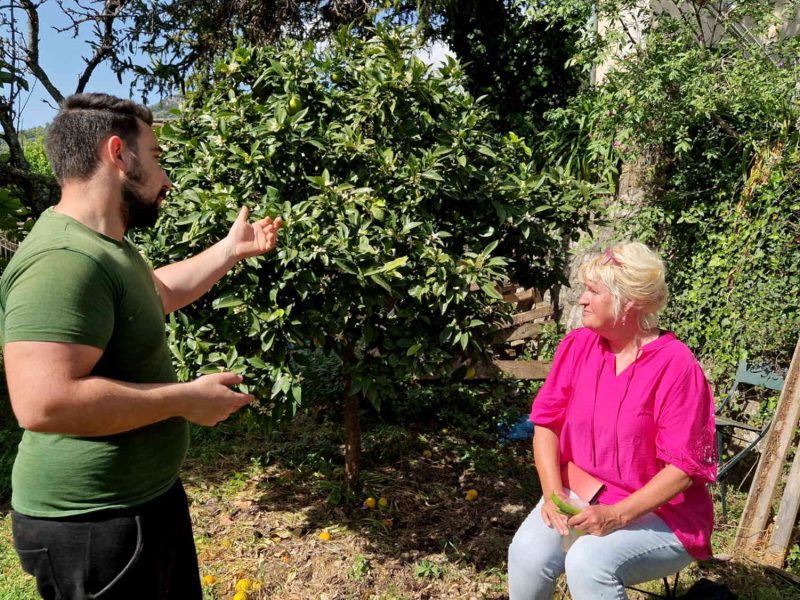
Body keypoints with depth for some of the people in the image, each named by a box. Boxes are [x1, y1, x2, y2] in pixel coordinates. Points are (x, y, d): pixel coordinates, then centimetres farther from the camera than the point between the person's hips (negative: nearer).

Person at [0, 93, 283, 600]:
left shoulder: (104, 245, 7)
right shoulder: (63, 259, -27)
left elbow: (159, 292, 26)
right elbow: (44, 403, -36)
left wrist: (233, 249, 26)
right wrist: (186, 398, -26)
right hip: (91, 525, -10)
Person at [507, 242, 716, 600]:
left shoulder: (676, 365, -17)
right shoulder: (577, 345, -2)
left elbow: (683, 467, -17)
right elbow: (547, 423, 1)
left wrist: (616, 516, -24)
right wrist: (553, 493, -12)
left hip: (661, 514, -4)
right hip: (580, 495, 4)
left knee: (588, 562, -31)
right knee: (528, 553, -21)